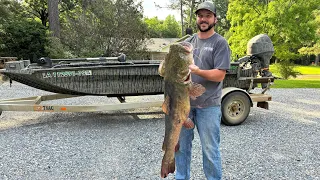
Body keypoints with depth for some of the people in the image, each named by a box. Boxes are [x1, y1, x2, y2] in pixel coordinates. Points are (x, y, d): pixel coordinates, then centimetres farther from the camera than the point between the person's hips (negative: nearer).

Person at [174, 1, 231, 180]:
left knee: (210, 149, 5)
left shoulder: (220, 43, -4)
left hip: (208, 105, -5)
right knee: (181, 144, 14)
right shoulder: (188, 41, 12)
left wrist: (196, 71, -25)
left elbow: (219, 75, -13)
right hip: (184, 102, 5)